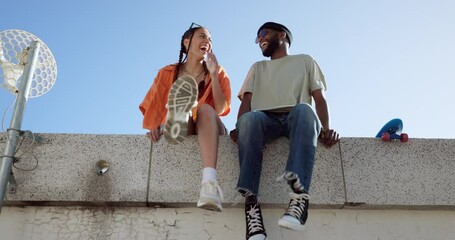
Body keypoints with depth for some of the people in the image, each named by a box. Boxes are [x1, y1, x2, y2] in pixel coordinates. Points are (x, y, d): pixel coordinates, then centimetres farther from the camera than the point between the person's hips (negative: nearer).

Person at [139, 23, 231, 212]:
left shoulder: (218, 73, 10)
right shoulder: (168, 73, 10)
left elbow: (220, 109, -5)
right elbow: (153, 105, 1)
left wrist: (213, 74, -10)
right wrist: (154, 127, -19)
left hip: (210, 130, -1)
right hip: (183, 133, 1)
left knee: (205, 109, -33)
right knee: (181, 105, -26)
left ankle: (209, 182, -59)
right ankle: (177, 122, -69)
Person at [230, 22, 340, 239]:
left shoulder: (304, 61, 28)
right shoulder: (257, 67, 33)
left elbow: (319, 98, 14)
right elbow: (246, 101, 15)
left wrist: (325, 129, -6)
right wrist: (238, 128, -6)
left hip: (295, 118, -1)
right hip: (265, 119, 1)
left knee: (304, 110, -39)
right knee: (249, 118, -37)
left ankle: (300, 195, -54)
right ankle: (251, 202, -47)